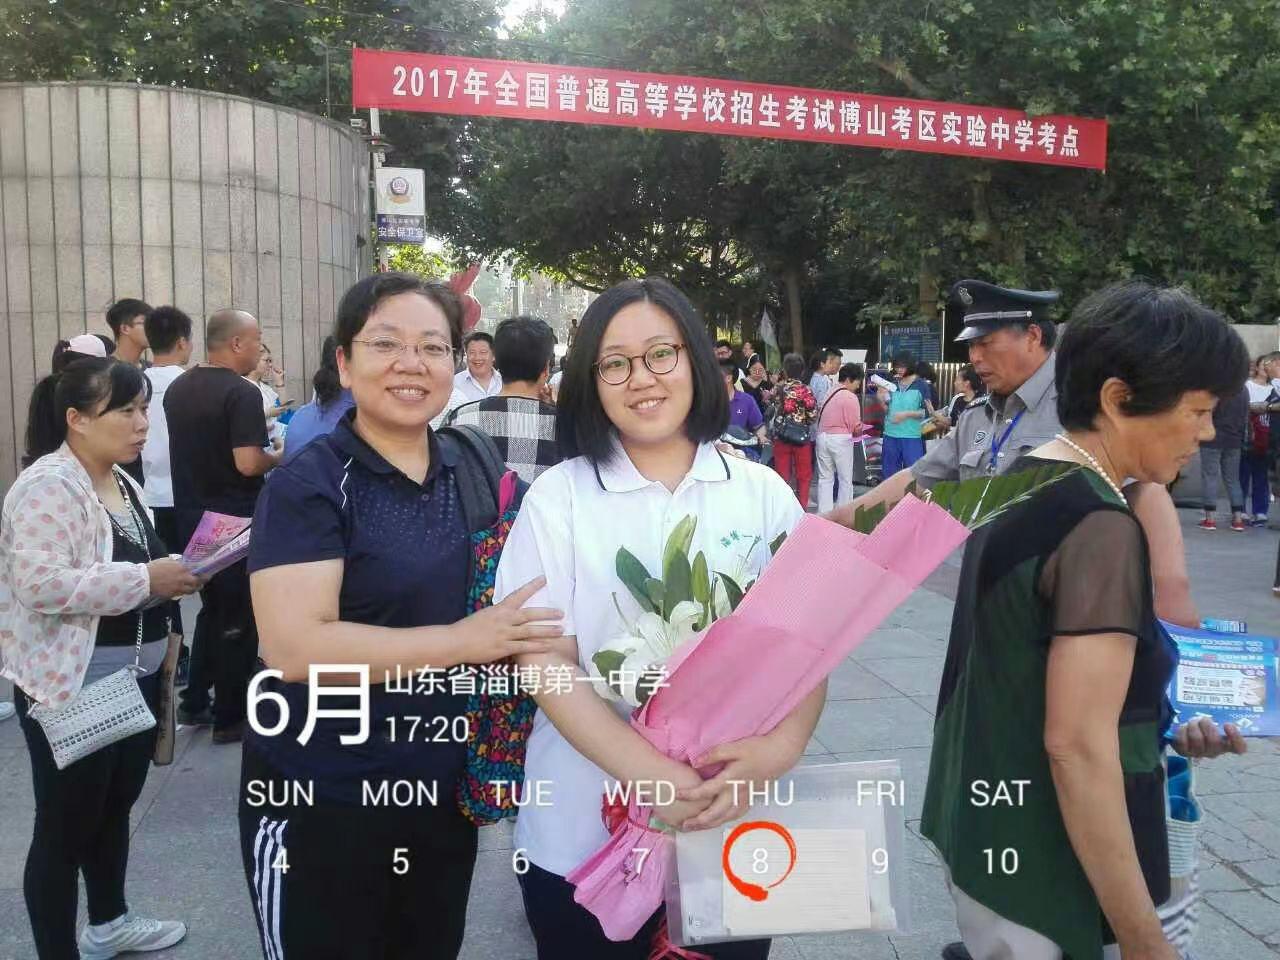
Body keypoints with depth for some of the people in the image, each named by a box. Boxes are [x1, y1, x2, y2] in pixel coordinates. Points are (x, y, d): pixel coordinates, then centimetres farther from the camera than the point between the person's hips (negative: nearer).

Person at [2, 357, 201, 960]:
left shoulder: (121, 482, 10)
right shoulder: (49, 486, -18)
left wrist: (171, 573, 5)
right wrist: (147, 580, -27)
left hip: (133, 677, 9)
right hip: (73, 688, -9)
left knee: (116, 805, 22)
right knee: (66, 826, 5)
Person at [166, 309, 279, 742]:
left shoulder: (178, 388, 8)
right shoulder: (242, 392, -19)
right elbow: (248, 463, -26)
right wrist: (280, 457, -8)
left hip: (190, 514, 8)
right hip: (232, 519, -8)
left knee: (213, 609, 22)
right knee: (238, 617, 4)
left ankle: (194, 702, 27)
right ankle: (230, 717, 12)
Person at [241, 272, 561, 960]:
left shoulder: (469, 473, 3)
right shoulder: (308, 483, -14)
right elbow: (292, 646, -25)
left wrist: (522, 635, 0)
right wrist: (461, 641, -24)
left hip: (444, 789, 6)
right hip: (321, 801, -5)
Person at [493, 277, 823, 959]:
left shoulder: (762, 493, -1)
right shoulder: (558, 497, -5)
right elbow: (544, 661, -9)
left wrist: (781, 745, -20)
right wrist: (650, 772, -22)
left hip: (736, 826, 2)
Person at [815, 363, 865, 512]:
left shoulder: (829, 393, 11)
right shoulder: (850, 397, -10)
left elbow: (819, 416, 9)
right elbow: (856, 427, -12)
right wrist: (860, 432, 11)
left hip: (822, 437, 6)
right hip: (840, 439, -6)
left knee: (825, 478, 9)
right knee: (845, 479, 6)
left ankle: (824, 514, 7)